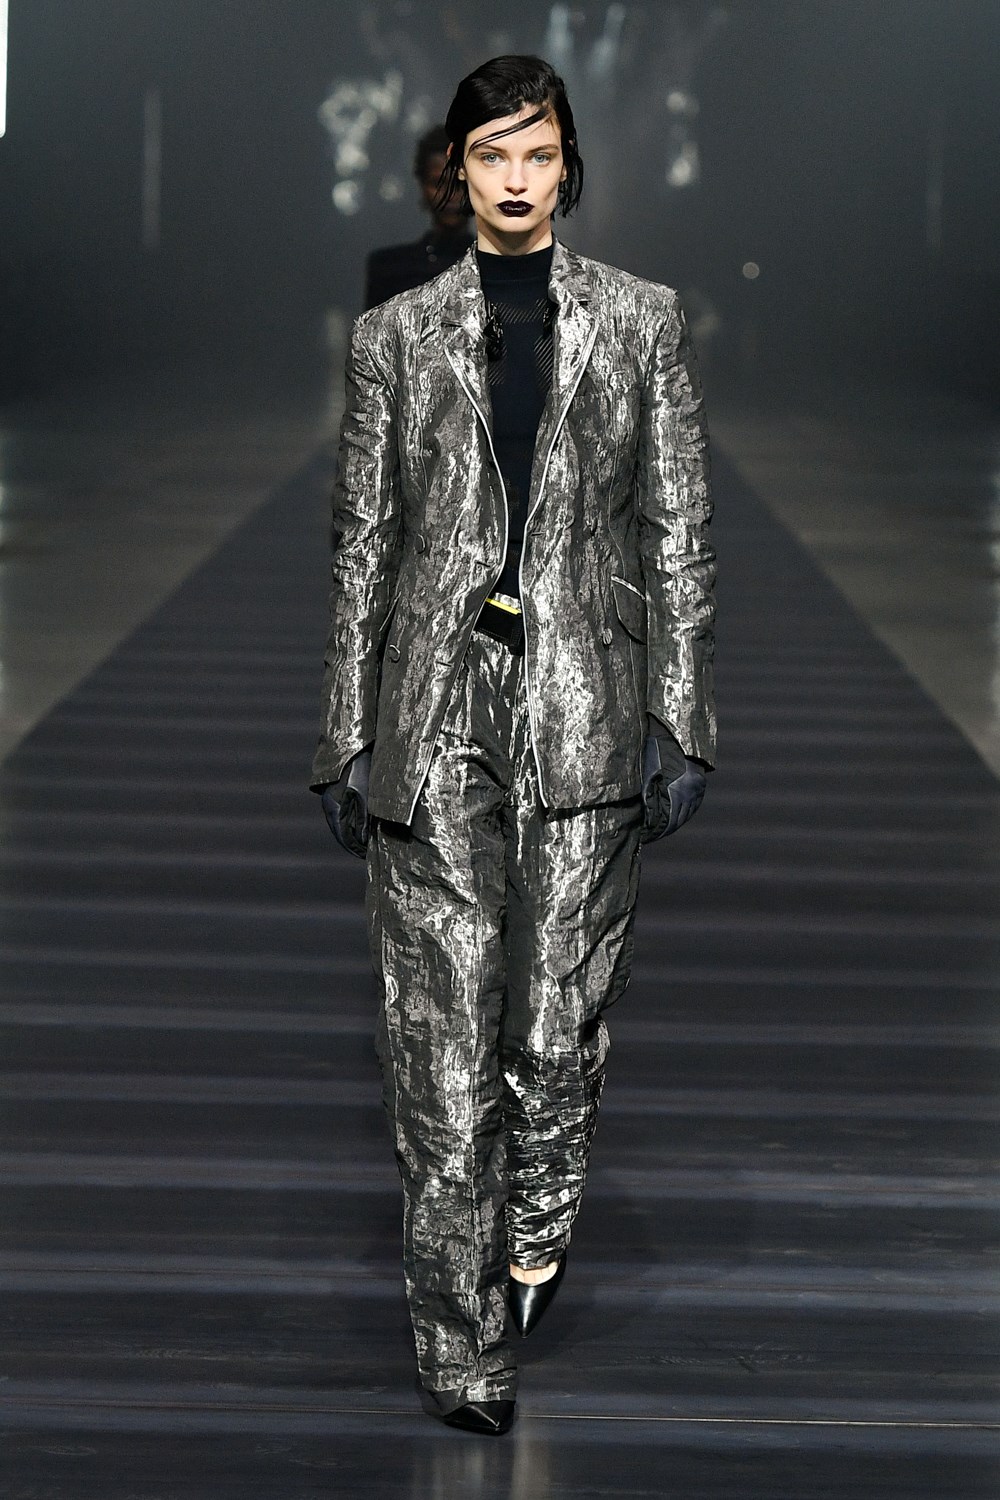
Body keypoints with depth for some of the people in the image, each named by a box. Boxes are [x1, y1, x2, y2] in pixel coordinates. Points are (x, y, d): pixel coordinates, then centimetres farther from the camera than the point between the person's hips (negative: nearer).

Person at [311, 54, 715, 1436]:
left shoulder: (642, 323, 8)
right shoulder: (396, 335, 8)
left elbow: (679, 536, 6)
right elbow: (363, 544, 9)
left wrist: (679, 721, -1)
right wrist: (348, 736, 5)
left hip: (582, 708, 0)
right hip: (434, 711, 0)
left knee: (560, 1021, 0)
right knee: (441, 1031, -2)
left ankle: (536, 1247, 25)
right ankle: (463, 1335, 4)